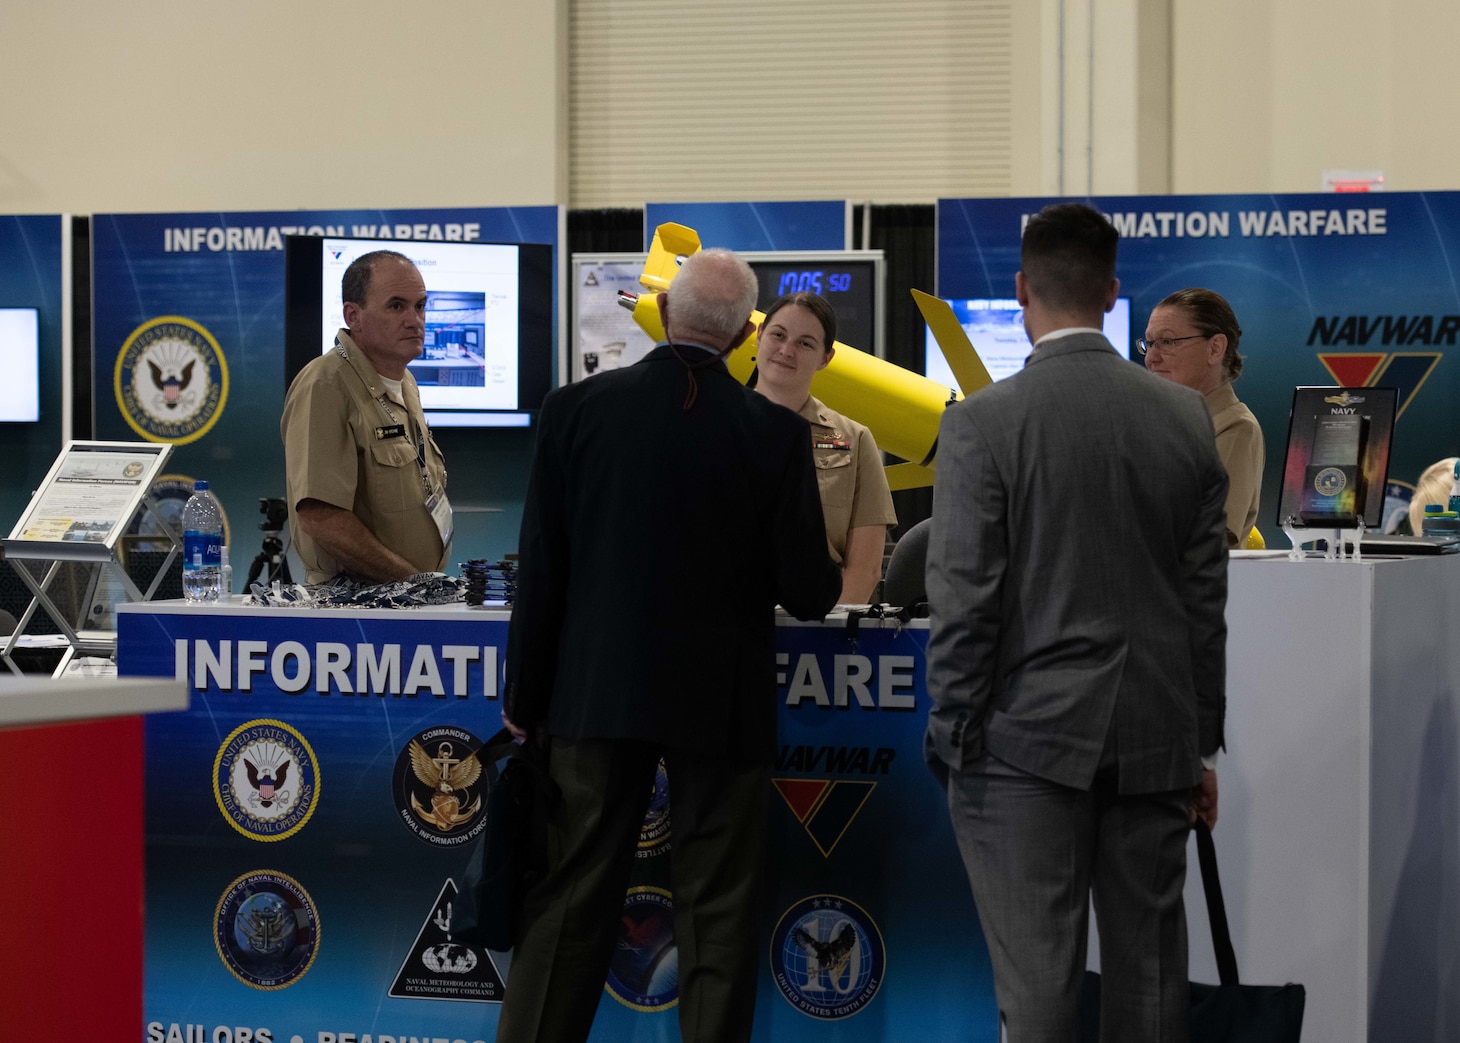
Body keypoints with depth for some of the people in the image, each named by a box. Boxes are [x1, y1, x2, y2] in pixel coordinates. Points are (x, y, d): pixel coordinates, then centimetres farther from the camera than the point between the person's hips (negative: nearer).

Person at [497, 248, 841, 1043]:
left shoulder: (576, 408, -6)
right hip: (720, 704, -1)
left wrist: (524, 700, 7)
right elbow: (809, 592, -7)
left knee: (570, 902, 9)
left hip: (596, 693, 2)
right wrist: (821, 577, 18)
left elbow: (541, 569, -3)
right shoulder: (776, 433, -9)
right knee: (717, 913, 6)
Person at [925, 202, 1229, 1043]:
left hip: (1030, 736, -4)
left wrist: (953, 737, -1)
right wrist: (1202, 746, 14)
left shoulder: (983, 423, -10)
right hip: (1157, 739, 4)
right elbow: (1207, 595, 7)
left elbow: (964, 600, -11)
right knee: (1150, 972, 10)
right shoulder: (1186, 418, 3)